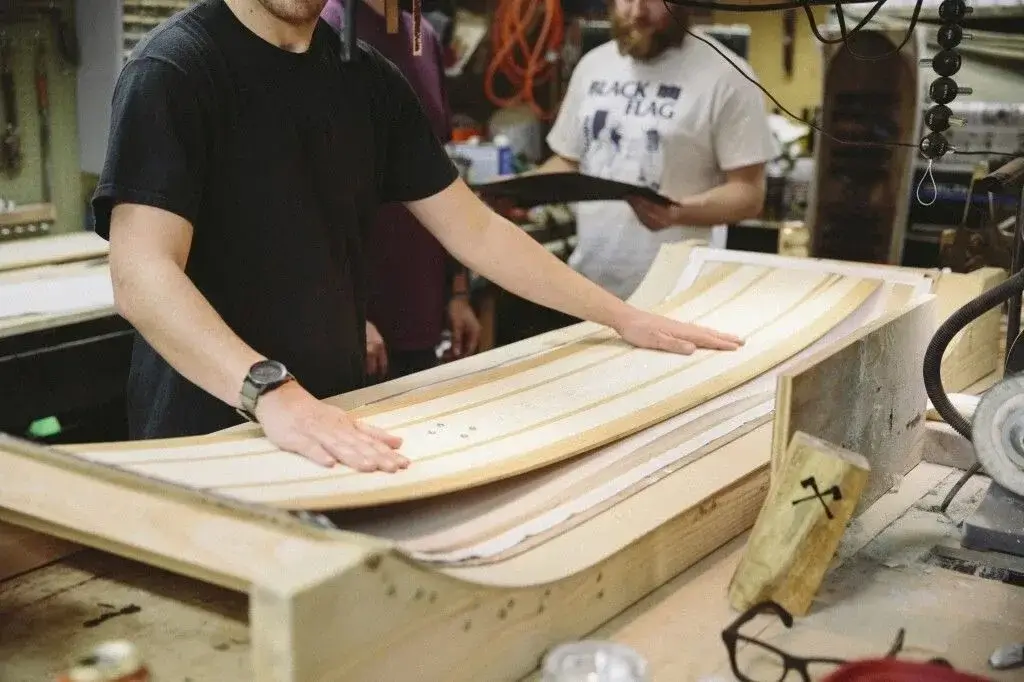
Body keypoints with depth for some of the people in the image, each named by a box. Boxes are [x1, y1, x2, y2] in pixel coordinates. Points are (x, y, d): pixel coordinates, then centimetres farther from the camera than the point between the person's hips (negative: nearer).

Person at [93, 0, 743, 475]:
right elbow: (144, 276, -24)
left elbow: (474, 229, 9)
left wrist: (625, 318, 6)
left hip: (339, 422, 5)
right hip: (210, 437, -5)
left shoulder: (370, 78, 6)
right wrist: (273, 393, -40)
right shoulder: (173, 70, -12)